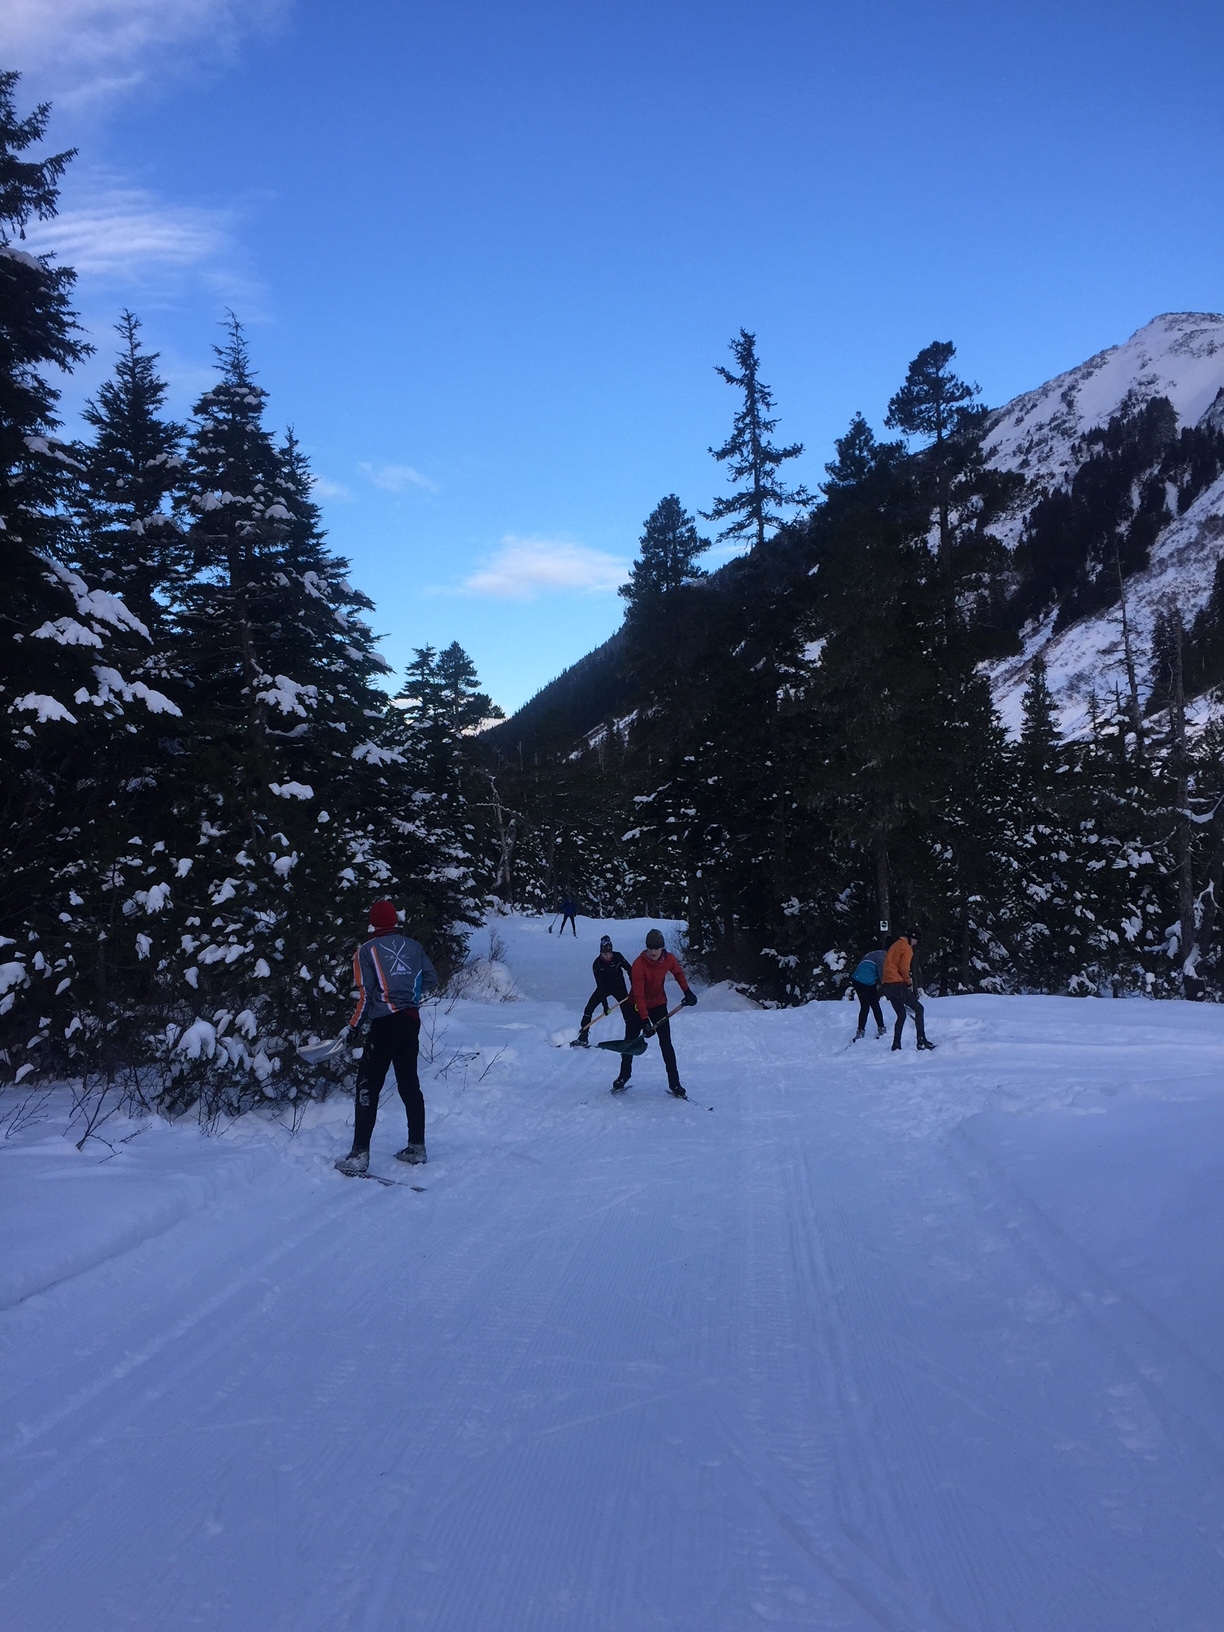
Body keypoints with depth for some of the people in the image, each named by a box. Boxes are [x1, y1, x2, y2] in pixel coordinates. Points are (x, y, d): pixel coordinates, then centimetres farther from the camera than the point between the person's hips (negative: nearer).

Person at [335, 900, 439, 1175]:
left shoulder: (367, 950, -4)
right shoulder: (414, 946, 7)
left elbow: (365, 994, -9)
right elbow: (431, 979, 8)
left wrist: (353, 1027, -1)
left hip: (385, 1024, -5)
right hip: (411, 1021, 5)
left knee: (368, 1087, -2)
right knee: (409, 1084, 16)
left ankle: (360, 1155, -7)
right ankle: (417, 1146, 22)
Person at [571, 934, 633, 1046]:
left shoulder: (618, 957, -19)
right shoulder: (597, 964, -22)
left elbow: (630, 970, -5)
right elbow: (600, 985, -25)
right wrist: (605, 1004, -29)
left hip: (619, 987, 0)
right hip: (604, 988, 0)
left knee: (628, 1012, -8)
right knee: (589, 1009, -11)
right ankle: (582, 1038, -5)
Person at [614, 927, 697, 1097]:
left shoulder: (669, 959, -16)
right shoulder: (639, 964, -29)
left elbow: (678, 973, 10)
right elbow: (639, 995, -31)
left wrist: (687, 992, 8)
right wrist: (645, 1021, -37)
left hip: (659, 1005, 2)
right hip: (638, 1007, -2)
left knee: (666, 1044, -3)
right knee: (630, 1043, 5)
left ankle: (674, 1083, 2)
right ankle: (623, 1076, 25)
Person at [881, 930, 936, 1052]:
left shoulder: (895, 945, 23)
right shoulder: (907, 948, -5)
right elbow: (904, 968, -15)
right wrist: (908, 982, -1)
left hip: (887, 985, 9)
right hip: (898, 985, -9)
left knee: (901, 1016, 14)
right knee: (918, 1009, -5)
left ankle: (896, 1045, 8)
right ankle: (922, 1040, -13)